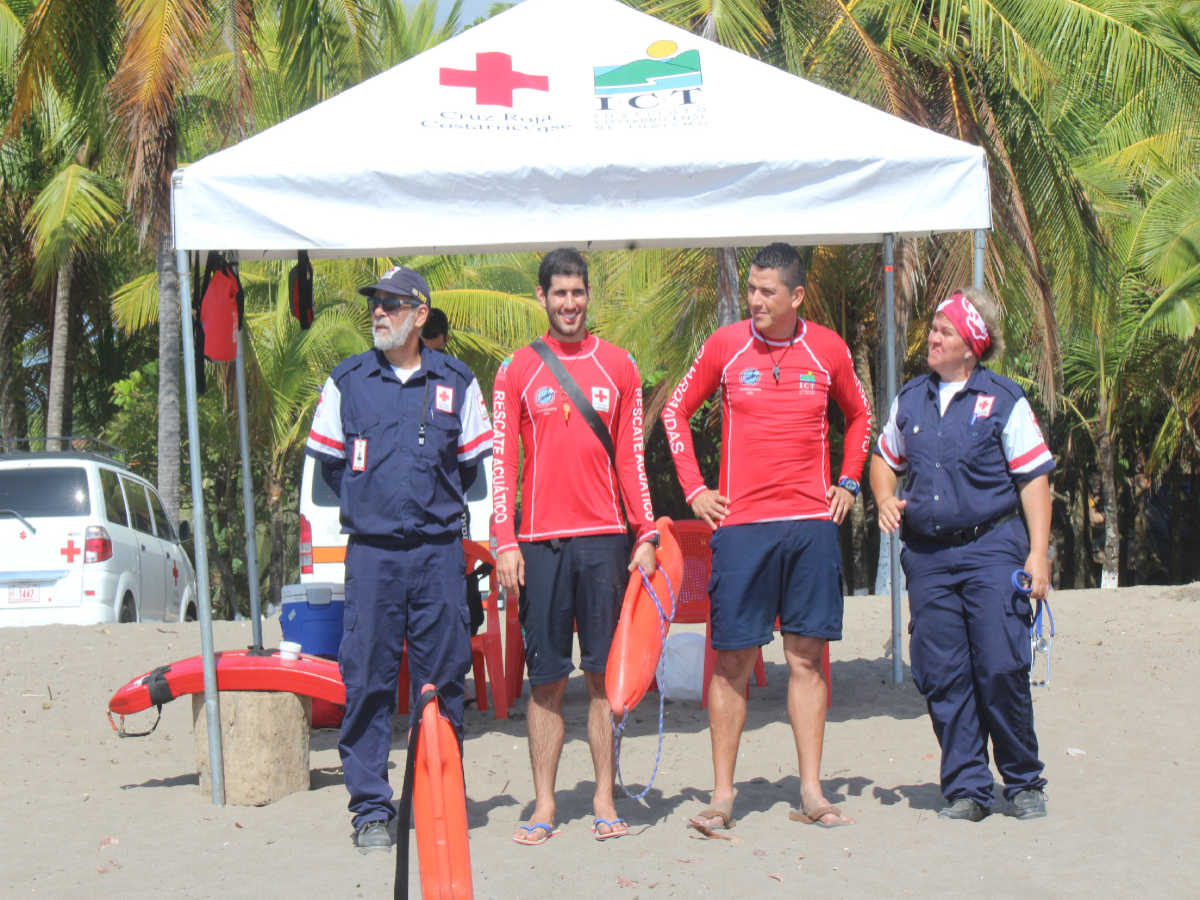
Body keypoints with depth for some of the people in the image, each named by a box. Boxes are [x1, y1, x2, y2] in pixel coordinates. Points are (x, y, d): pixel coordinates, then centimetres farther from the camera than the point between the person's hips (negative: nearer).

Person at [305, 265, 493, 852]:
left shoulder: (456, 383, 7)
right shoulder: (347, 381, 7)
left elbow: (473, 462, 17)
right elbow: (328, 460, 15)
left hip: (439, 551, 0)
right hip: (370, 554, 0)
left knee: (442, 678, 3)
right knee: (367, 679, -2)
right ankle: (371, 809, 4)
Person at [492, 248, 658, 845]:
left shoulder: (618, 367, 8)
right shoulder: (517, 371, 5)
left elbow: (632, 457, 9)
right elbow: (502, 461, 3)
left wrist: (645, 535, 2)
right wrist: (505, 543, -4)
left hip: (604, 538, 1)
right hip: (540, 541, -1)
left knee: (605, 672, 2)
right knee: (546, 677, 2)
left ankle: (604, 799, 9)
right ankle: (544, 803, 6)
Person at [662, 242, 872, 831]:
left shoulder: (827, 349, 5)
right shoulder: (725, 345, 1)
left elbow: (859, 416, 21)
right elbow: (676, 412, 12)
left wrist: (847, 482, 11)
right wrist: (693, 488, 4)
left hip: (812, 522, 1)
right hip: (741, 523, -1)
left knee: (808, 655, 3)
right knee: (733, 658, -1)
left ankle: (811, 793, 9)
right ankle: (722, 795, 4)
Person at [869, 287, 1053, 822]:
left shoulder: (1004, 401, -1)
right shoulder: (911, 399, 12)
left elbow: (1034, 478, -1)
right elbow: (885, 459, 26)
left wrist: (1038, 553, -8)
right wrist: (885, 500, 4)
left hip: (991, 547, -4)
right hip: (927, 555, 4)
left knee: (1001, 668, -8)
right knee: (942, 676, 2)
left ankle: (1024, 782, 9)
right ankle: (965, 788, 11)